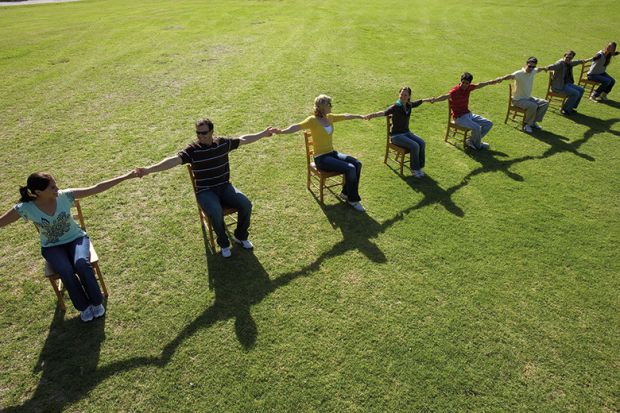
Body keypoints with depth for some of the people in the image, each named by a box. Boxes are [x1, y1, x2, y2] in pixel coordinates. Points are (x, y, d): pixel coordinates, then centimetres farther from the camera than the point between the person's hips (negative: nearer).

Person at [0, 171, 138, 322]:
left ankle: (96, 302, -9)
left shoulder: (64, 196, -17)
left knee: (81, 263, -31)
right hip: (52, 247, 0)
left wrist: (125, 177, -23)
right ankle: (84, 306, -4)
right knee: (66, 271, -29)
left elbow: (96, 188, -19)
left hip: (76, 238, 0)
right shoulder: (25, 209, -18)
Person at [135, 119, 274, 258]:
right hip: (205, 191, -4)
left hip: (225, 187, 4)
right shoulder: (192, 149, -10)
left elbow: (243, 139, 15)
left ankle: (240, 236, 9)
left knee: (246, 205, -18)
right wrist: (148, 169, -36)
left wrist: (263, 133, 22)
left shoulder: (223, 142, 2)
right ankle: (224, 243, -2)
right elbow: (174, 160, -23)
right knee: (216, 213, -32)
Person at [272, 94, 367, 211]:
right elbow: (297, 126, -28)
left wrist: (360, 116, 36)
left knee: (357, 164, -9)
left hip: (332, 153, 8)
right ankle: (353, 200, -4)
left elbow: (345, 116, 24)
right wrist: (282, 131, -46)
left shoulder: (330, 117, 8)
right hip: (321, 158, -8)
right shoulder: (312, 120, -13)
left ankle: (346, 193, 5)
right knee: (350, 169, -22)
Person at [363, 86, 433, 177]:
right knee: (414, 146, -25)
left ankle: (420, 167, 0)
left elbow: (419, 102, 24)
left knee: (422, 143, -15)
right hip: (396, 135, -7)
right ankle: (415, 169, -6)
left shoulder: (409, 105, 1)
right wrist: (373, 114, -57)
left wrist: (427, 100, 42)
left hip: (406, 132, 7)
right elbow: (384, 112, -37)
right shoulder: (395, 107, -18)